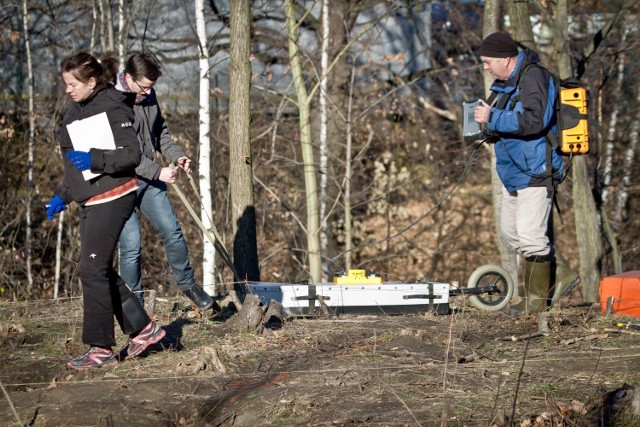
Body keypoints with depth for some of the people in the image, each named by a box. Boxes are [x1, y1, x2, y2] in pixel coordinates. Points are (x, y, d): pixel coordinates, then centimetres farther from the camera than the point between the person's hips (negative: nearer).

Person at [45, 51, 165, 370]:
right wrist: (62, 196, 16)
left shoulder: (112, 108, -11)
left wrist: (94, 159, -26)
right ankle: (143, 329, 20)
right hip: (90, 200, 9)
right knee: (101, 271, 9)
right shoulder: (74, 113, 14)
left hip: (113, 196, -9)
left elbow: (132, 154, -15)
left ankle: (101, 349, -8)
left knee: (92, 269, -11)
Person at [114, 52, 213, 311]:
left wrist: (177, 155, -1)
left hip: (150, 181, 7)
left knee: (171, 231, 7)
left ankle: (187, 283, 26)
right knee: (131, 245, -7)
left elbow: (160, 133, 17)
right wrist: (158, 172, -24)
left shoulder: (148, 96, 5)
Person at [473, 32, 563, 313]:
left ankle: (536, 300, -6)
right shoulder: (507, 83, 15)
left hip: (536, 172, -11)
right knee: (510, 232, 16)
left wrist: (493, 118, -23)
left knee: (530, 235, -12)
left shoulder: (534, 78, -17)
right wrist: (490, 129, 7)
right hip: (513, 173, 11)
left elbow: (534, 120, -30)